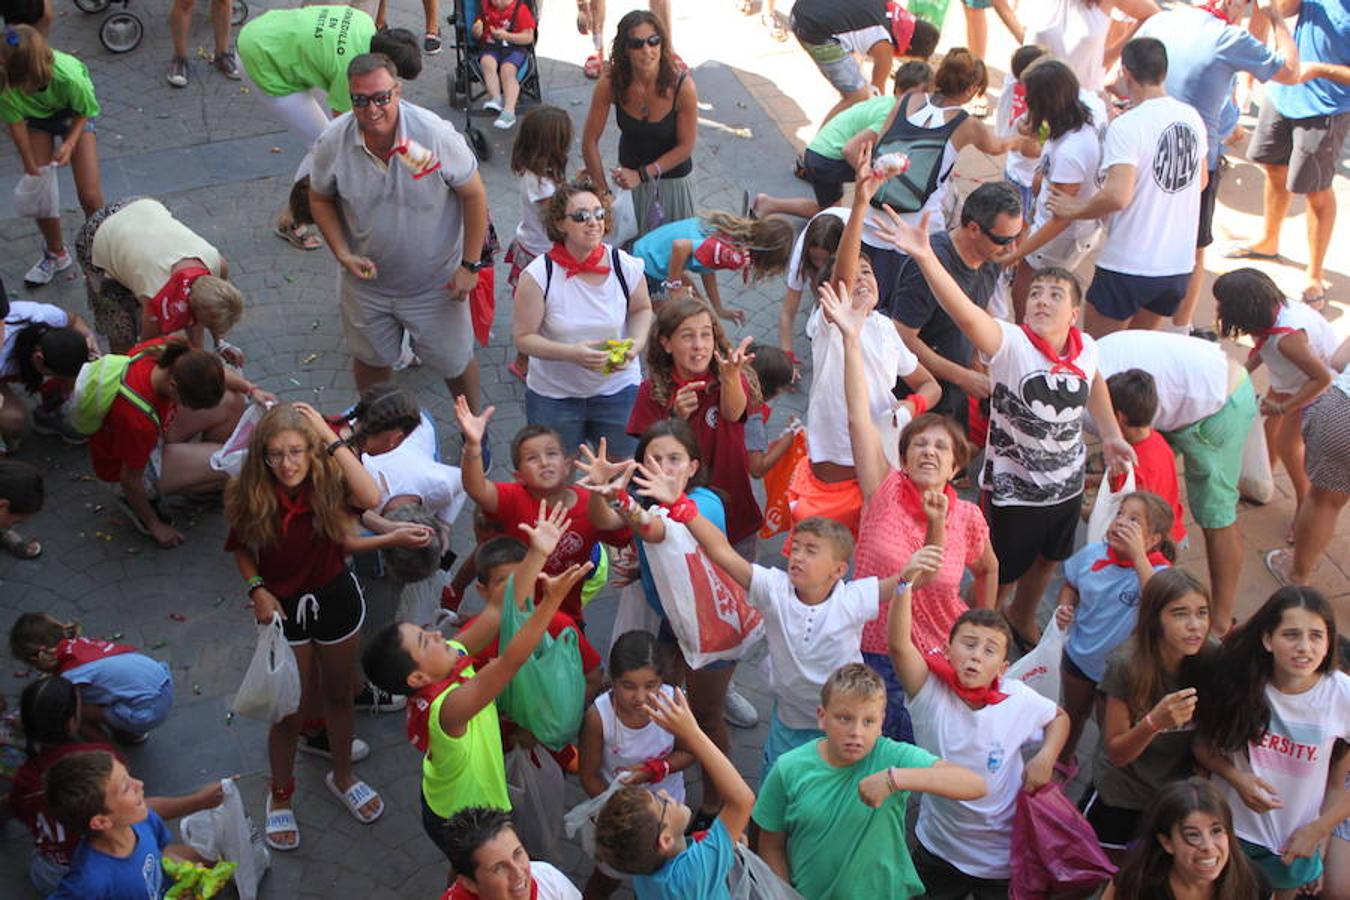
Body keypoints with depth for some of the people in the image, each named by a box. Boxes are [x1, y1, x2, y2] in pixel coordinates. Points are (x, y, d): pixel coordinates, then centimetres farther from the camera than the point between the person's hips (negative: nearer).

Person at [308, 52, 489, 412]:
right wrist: (343, 254, -13)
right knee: (371, 359, 24)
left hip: (435, 283, -2)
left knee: (455, 362, 13)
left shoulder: (436, 134, -25)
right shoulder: (333, 142, -17)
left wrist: (470, 265, -12)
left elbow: (473, 195, -13)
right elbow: (320, 200, 1)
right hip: (366, 279, 2)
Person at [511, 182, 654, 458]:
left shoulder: (625, 266, -11)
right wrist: (571, 353, -29)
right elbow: (523, 339, -15)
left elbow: (642, 309, 8)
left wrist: (636, 344, -13)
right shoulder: (538, 275, -19)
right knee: (556, 475, 15)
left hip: (618, 390, 2)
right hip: (553, 395, -1)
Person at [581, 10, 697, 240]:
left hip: (672, 176, -1)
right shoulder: (610, 83, -24)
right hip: (629, 173, 2)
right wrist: (603, 192, -13)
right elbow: (590, 141, -15)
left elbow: (686, 146, -16)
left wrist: (642, 174, -20)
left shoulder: (682, 86, -27)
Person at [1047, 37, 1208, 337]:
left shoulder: (1127, 125, -19)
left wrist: (1075, 209, -13)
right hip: (1180, 264, 7)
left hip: (1128, 266, -7)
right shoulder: (1192, 118, 3)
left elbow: (1118, 196, -28)